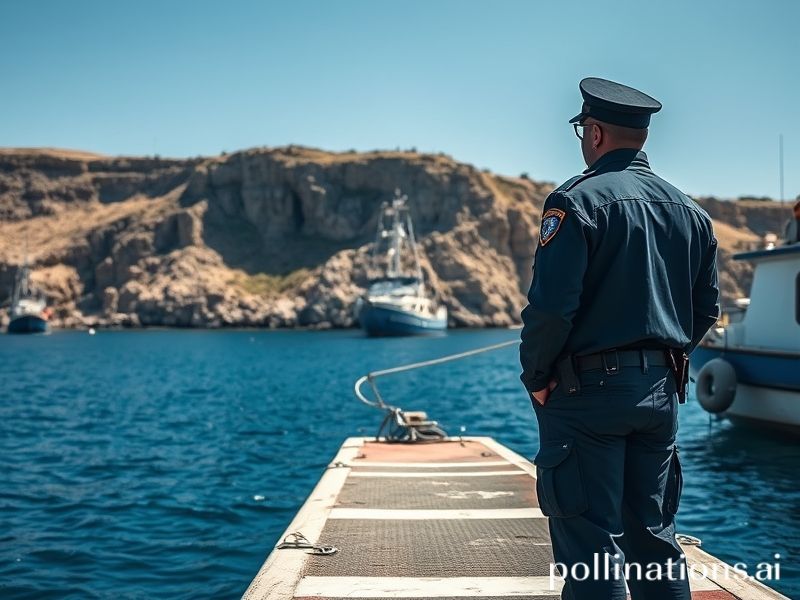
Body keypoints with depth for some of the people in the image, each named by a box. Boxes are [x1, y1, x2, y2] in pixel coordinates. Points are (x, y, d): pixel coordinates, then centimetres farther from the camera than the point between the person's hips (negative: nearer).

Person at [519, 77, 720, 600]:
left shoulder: (579, 200, -11)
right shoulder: (690, 211, 11)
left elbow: (551, 306, -18)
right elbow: (707, 310, 13)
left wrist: (535, 377, -5)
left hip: (587, 389, -7)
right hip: (661, 391, 7)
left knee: (589, 544, 0)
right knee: (654, 535, 17)